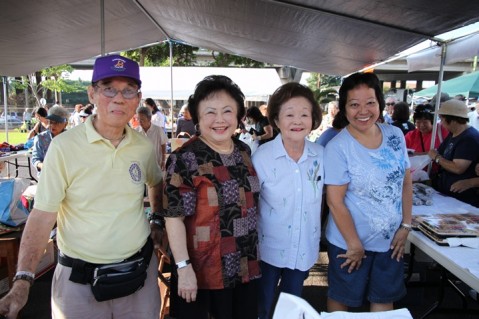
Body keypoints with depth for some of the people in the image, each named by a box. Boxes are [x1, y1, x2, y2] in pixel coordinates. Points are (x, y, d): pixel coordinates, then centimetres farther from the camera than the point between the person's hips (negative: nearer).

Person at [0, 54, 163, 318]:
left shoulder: (144, 147, -2)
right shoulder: (64, 146, -14)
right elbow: (42, 216, -14)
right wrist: (22, 280, -20)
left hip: (140, 271, 4)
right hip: (80, 279, -3)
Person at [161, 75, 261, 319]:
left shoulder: (244, 151, 3)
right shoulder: (185, 159, -16)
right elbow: (174, 217, -16)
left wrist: (253, 252, 16)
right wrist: (184, 267, -18)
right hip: (201, 270, -6)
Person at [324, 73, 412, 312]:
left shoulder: (395, 136, -3)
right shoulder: (338, 147, -19)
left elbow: (406, 183, 5)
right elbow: (335, 201, -18)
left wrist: (406, 226, 1)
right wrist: (354, 245, -13)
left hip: (391, 240, 5)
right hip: (349, 242, -4)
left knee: (385, 298, 21)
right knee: (342, 299, 16)